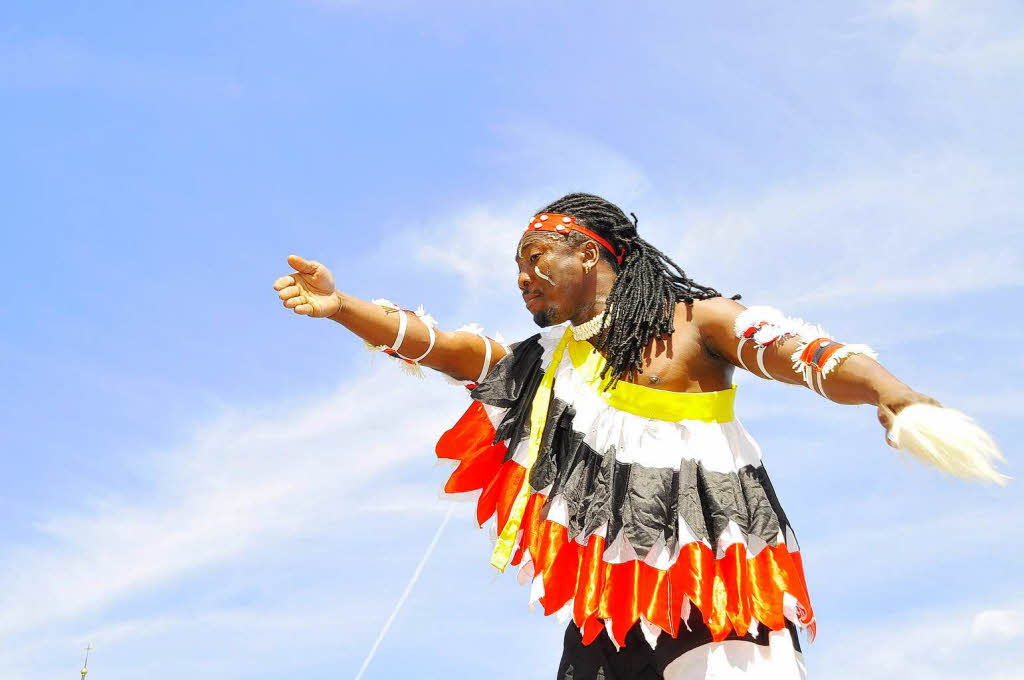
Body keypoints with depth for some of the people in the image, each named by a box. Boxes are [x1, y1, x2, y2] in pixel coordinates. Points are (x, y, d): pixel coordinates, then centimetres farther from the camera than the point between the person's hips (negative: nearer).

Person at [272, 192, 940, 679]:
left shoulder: (693, 320, 6)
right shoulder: (547, 358, 23)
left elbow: (798, 351, -8)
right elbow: (439, 344, 18)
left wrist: (890, 391, -27)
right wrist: (340, 306, 8)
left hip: (712, 584, -5)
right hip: (608, 607, 5)